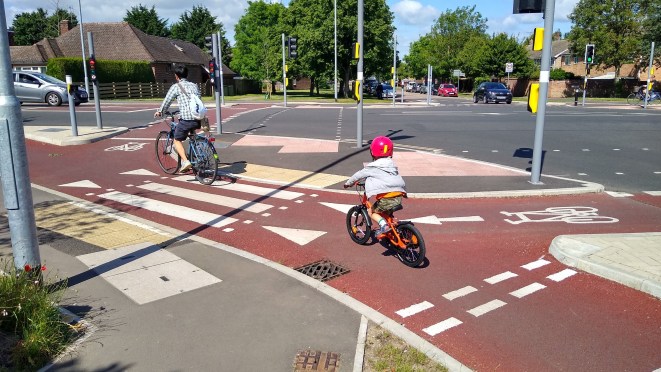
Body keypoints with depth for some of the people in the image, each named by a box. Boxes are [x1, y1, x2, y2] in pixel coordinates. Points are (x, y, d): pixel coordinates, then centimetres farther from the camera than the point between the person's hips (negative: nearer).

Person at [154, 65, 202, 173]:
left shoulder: (176, 87, 2)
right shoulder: (194, 85, 17)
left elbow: (167, 101, 9)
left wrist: (160, 112, 26)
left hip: (186, 119, -5)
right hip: (198, 119, 6)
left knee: (177, 140, 10)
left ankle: (185, 161, -6)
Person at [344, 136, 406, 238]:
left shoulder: (372, 167, 1)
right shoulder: (392, 165, 18)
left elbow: (359, 175, 13)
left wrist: (348, 183, 29)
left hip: (386, 198, -6)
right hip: (399, 196, 6)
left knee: (371, 211, 13)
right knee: (386, 212, 31)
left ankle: (383, 225, -7)